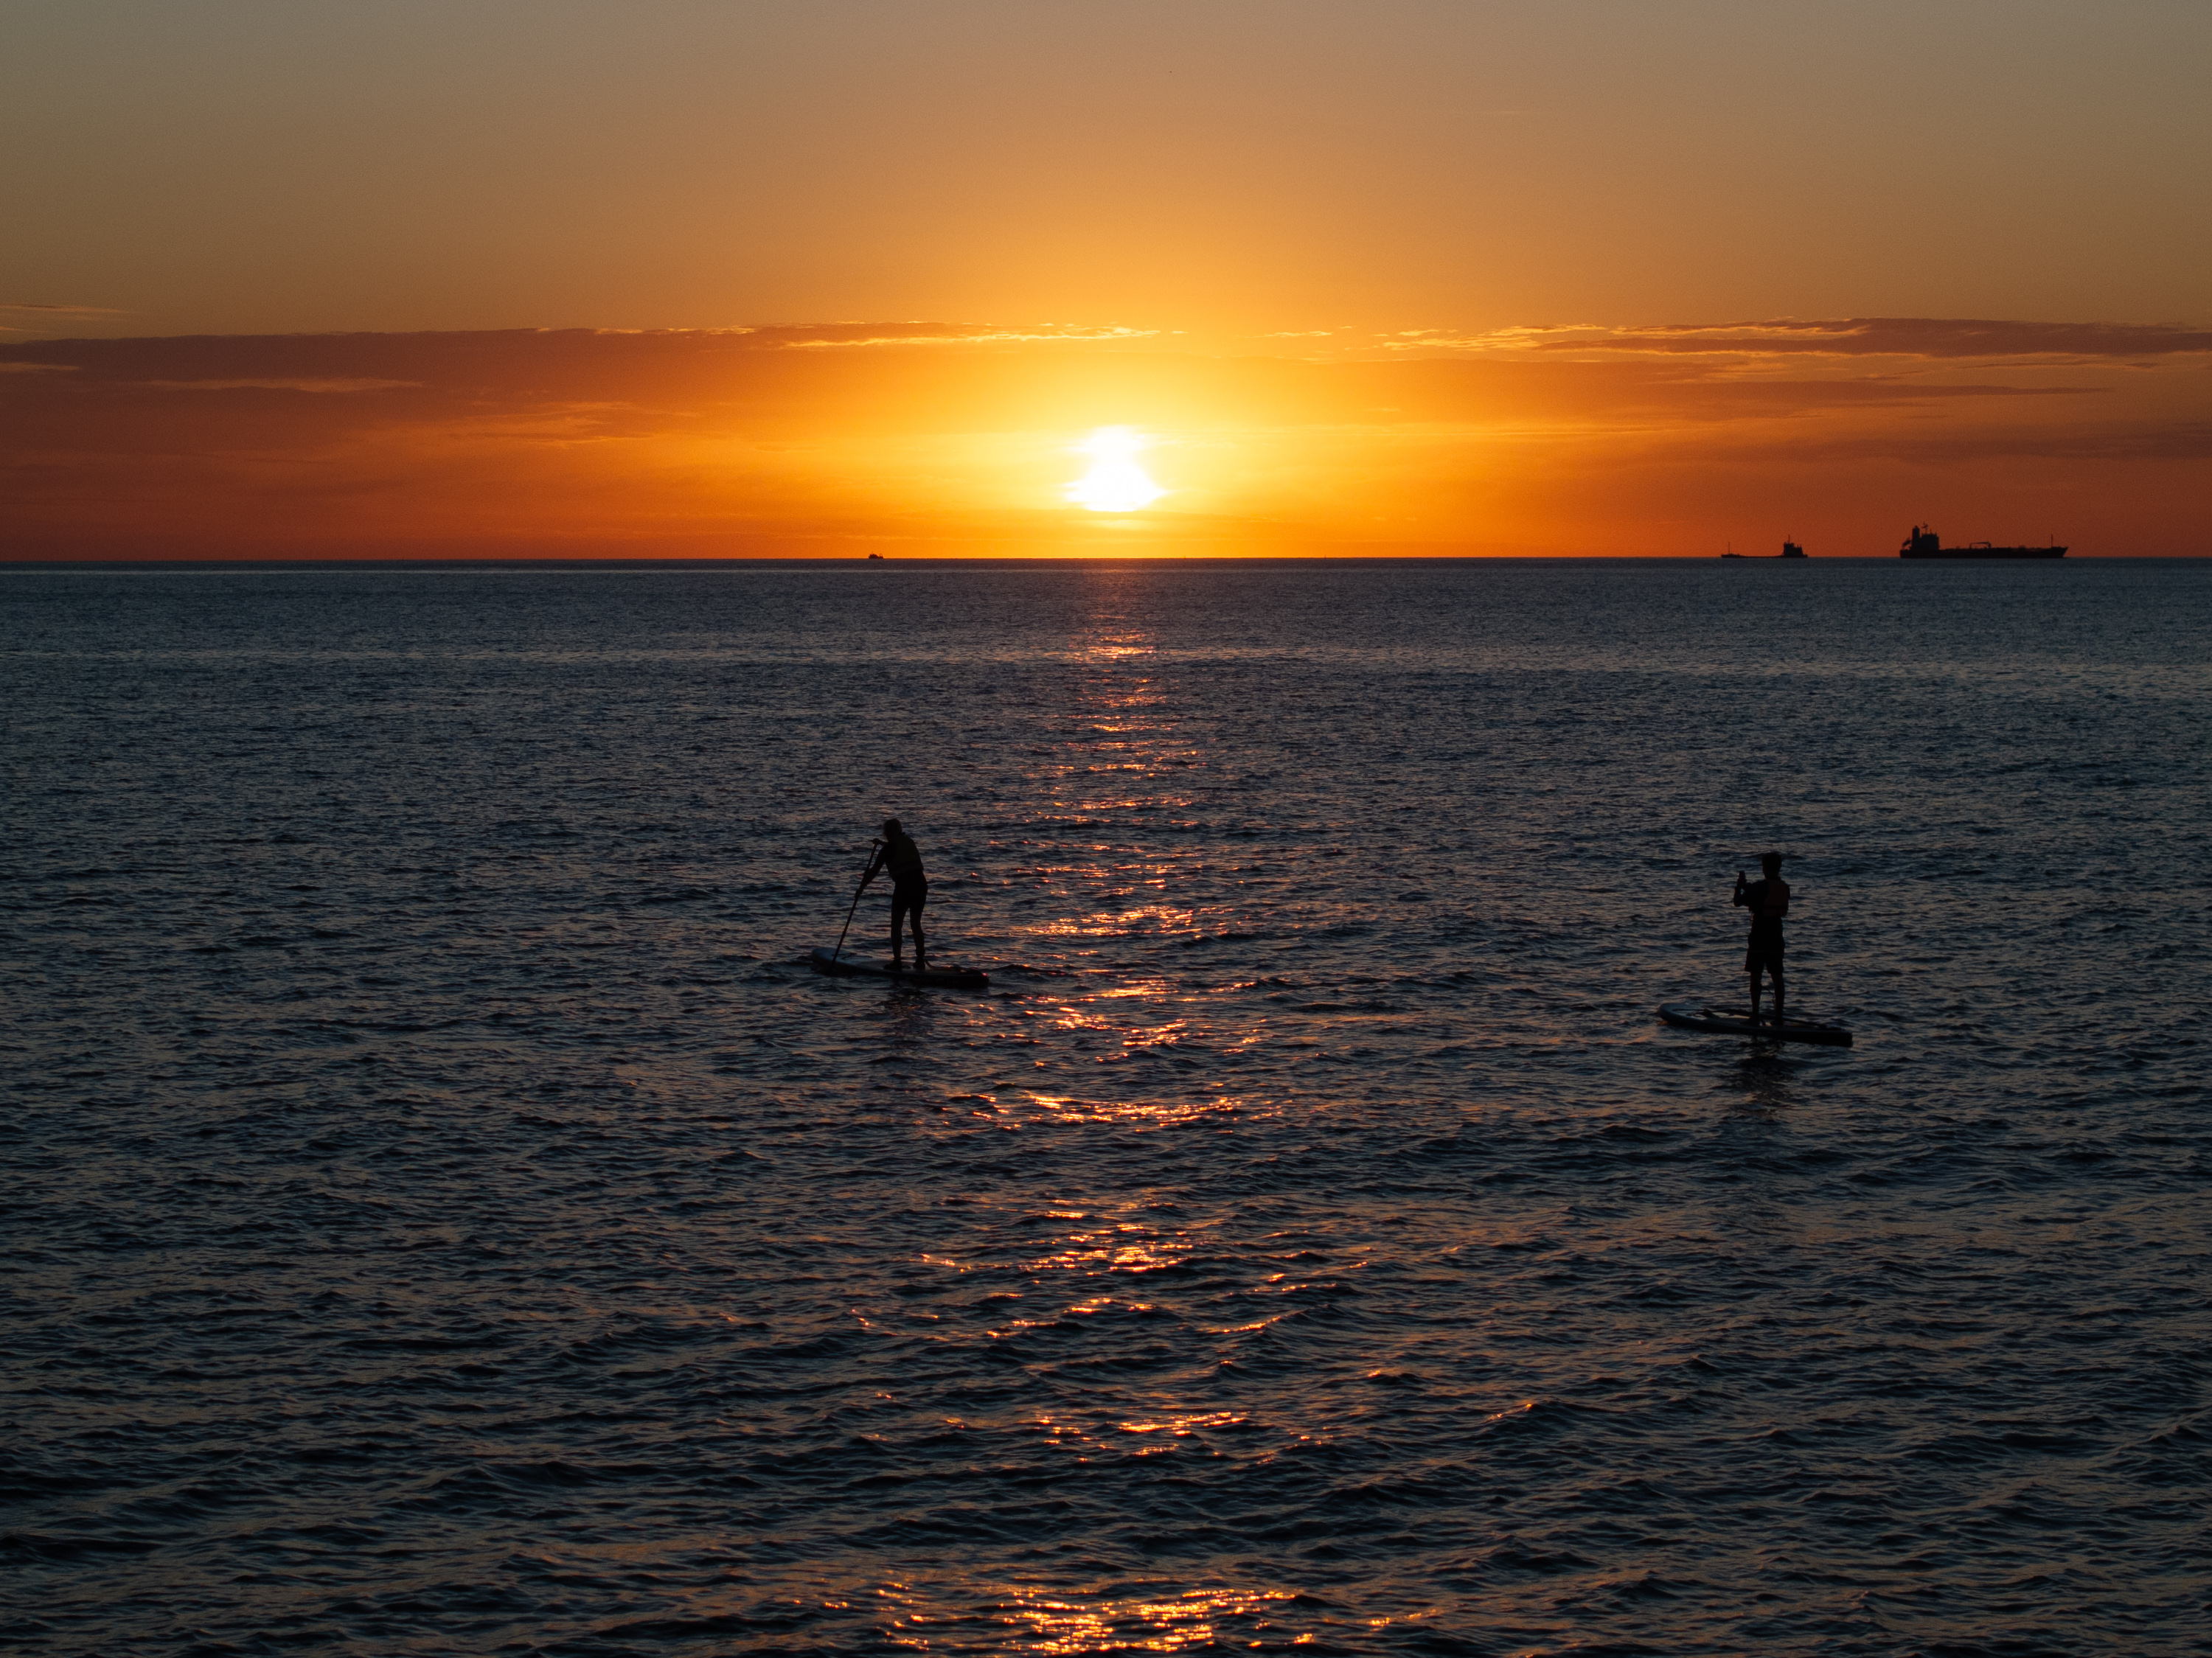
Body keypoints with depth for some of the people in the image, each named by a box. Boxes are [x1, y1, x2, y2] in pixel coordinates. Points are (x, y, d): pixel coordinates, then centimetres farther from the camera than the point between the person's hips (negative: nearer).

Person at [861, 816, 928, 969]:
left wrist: (862, 887, 3)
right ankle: (920, 959, 15)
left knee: (896, 926, 5)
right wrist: (882, 843, 49)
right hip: (921, 884, 6)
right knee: (916, 923, 16)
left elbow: (874, 870, -7)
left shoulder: (888, 849, -7)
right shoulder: (909, 842, 12)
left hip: (903, 887, -6)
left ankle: (896, 961, 1)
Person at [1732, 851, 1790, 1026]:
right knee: (1777, 975, 7)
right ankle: (1778, 1016, 6)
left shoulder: (1760, 887, -13)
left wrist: (1740, 884, 8)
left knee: (1755, 974, 1)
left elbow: (1738, 902, -7)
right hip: (1776, 933, 6)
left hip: (1759, 934, -6)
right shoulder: (1785, 888, 7)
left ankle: (1755, 1014, -1)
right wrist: (1749, 888, 24)